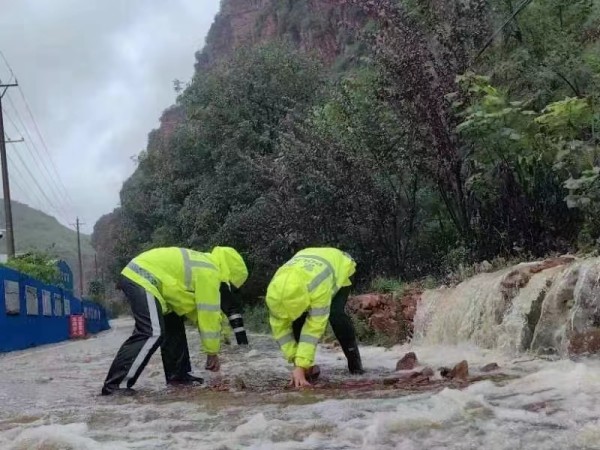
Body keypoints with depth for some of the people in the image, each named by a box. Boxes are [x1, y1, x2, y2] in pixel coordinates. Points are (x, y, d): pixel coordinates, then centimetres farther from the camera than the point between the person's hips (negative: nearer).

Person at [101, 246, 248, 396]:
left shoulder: (203, 267, 20)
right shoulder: (210, 273, -10)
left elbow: (200, 311, 24)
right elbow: (208, 314, -9)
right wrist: (212, 352, -1)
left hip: (136, 276, 11)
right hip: (141, 280, -11)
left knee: (173, 326, 15)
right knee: (153, 332, -19)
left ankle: (177, 374, 21)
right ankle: (116, 384, -20)